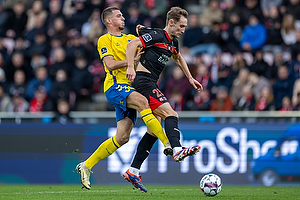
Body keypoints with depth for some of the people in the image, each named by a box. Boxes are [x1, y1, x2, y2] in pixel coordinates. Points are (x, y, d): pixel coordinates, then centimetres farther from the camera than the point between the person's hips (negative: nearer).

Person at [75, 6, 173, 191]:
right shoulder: (105, 40, 5)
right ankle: (168, 144, -42)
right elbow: (110, 64, -8)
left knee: (122, 137, -2)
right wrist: (132, 60, -15)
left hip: (129, 89, 7)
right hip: (114, 86, -7)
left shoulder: (130, 38, 25)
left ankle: (86, 165, 11)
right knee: (142, 101, -34)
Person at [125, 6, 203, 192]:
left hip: (151, 85, 10)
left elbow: (178, 58, 37)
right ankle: (177, 150, -40)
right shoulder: (156, 35, -11)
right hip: (143, 81, -10)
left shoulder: (173, 42, 16)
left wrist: (190, 78, 34)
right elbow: (132, 44, -20)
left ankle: (133, 171, 7)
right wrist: (131, 67, -31)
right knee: (171, 114, -23)